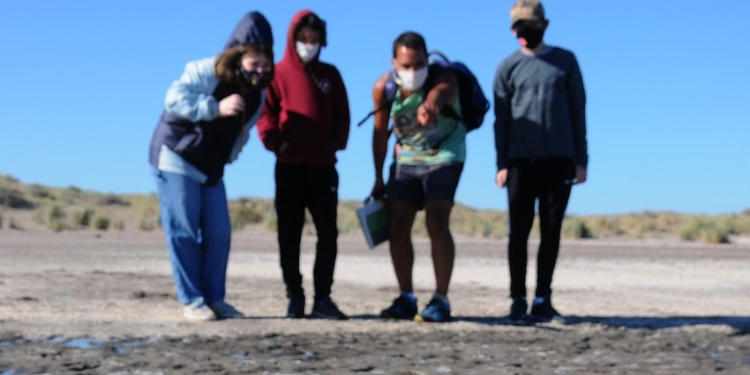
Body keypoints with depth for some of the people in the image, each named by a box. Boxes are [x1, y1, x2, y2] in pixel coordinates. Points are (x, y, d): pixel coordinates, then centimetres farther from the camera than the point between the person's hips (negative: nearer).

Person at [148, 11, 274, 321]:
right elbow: (173, 98, -31)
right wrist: (216, 107, -38)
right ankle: (191, 301, -4)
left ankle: (214, 298, 11)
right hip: (177, 158, -7)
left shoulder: (256, 92, 3)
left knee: (219, 233, 3)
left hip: (211, 167, 7)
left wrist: (228, 157, 6)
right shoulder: (207, 72, -20)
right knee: (183, 232, -7)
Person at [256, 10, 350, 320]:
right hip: (289, 167, -2)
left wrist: (336, 144, -3)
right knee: (289, 235, 3)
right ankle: (294, 297, 10)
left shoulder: (330, 74, 11)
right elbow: (265, 114, -2)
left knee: (328, 233, -3)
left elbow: (342, 116, 10)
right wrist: (275, 142, -15)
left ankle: (323, 298, 0)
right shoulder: (279, 73, 3)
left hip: (323, 167, 2)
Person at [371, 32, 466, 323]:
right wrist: (379, 179, 5)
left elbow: (441, 91, -52)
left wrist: (431, 104, -77)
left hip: (444, 156, -4)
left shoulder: (443, 78, -25)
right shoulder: (383, 88, -13)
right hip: (406, 158, 5)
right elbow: (380, 132, 1)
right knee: (397, 227, 0)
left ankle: (441, 300, -10)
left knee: (436, 224, -18)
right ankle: (406, 299, 13)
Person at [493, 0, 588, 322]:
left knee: (551, 231, 2)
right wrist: (501, 165, -1)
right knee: (519, 230, -1)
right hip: (521, 161, 0)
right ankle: (518, 300, 5)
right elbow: (501, 119, 7)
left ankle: (543, 300, 7)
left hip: (559, 160, 1)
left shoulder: (565, 62, 9)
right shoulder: (508, 67, 8)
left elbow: (578, 112, 9)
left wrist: (581, 160, 3)